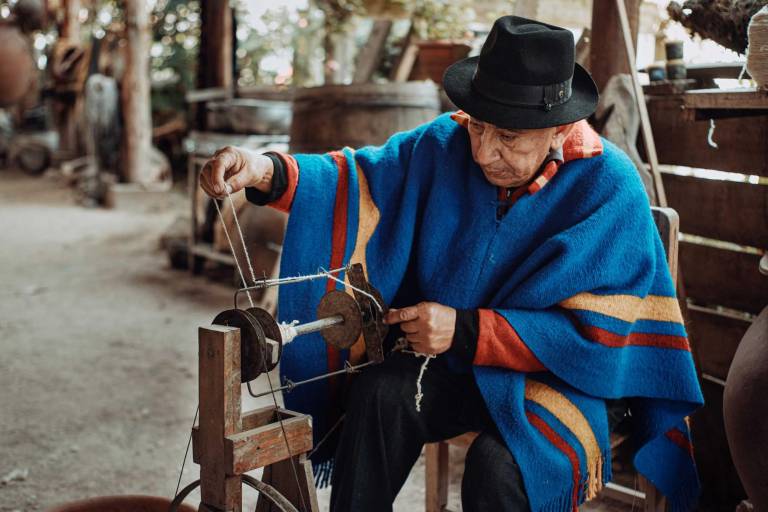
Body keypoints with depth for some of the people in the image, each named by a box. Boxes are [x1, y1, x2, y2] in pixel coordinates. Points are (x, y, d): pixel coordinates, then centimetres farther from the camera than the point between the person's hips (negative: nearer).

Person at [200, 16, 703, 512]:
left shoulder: (610, 189, -19)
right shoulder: (447, 144, -6)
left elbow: (596, 334, -19)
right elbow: (360, 181, -3)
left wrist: (466, 331, -24)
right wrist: (268, 171, -23)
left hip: (560, 376, -4)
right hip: (453, 361, 4)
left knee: (497, 467, -31)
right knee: (377, 394, -25)